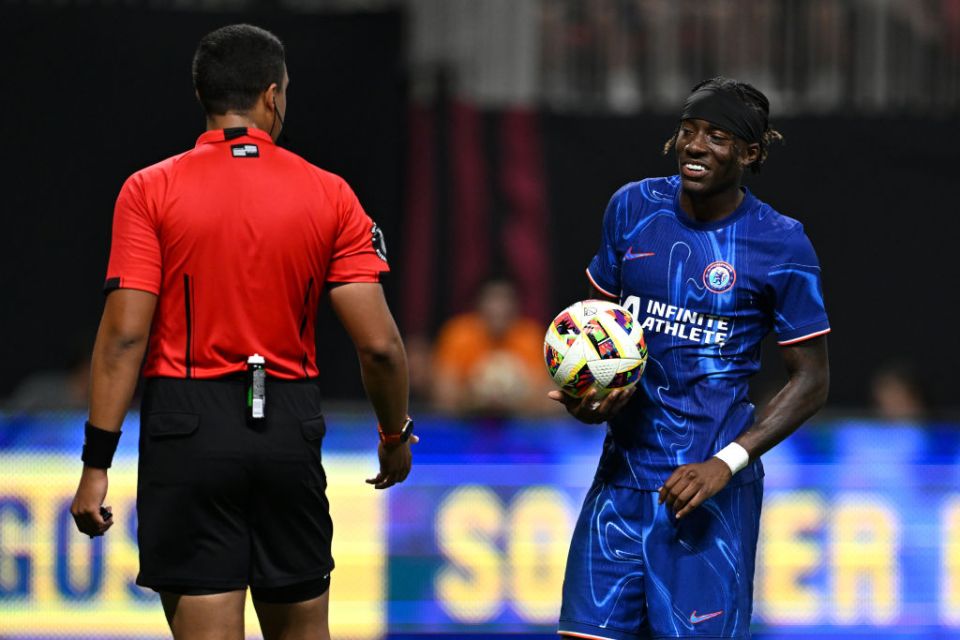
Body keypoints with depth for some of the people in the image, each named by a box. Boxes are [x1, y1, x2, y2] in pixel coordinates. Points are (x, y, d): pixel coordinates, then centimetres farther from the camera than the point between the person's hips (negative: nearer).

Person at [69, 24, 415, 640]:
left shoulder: (149, 192, -3)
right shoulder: (330, 196, 2)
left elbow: (125, 335, -9)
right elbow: (379, 343, -2)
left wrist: (97, 462, -7)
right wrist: (396, 435, 15)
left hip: (188, 430, -2)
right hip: (290, 428, 2)